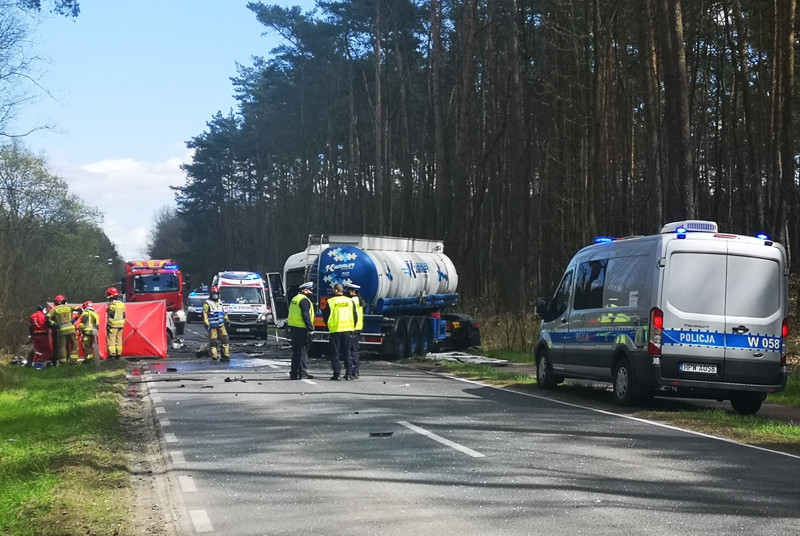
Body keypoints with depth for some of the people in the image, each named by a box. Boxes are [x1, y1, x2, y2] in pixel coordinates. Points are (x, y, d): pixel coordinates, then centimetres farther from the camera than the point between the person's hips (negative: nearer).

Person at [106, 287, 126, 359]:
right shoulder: (121, 303, 10)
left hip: (113, 325, -7)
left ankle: (112, 354, -7)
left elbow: (110, 316, -15)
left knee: (111, 340, -3)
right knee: (119, 340, 12)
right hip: (121, 325, 7)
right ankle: (118, 354, 13)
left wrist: (108, 325, -11)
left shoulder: (112, 304, -13)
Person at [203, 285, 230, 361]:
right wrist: (206, 324, -17)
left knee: (225, 339, 0)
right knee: (213, 341, -5)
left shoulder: (220, 303, 17)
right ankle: (214, 356, -1)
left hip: (221, 325, 6)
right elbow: (204, 314, -11)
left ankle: (226, 355, 3)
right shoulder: (207, 304, -6)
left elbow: (223, 312, 27)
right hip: (212, 326, -6)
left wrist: (226, 320, 26)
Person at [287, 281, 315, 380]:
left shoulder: (294, 299, 16)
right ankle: (302, 373, -5)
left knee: (295, 351, 13)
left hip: (293, 327, 9)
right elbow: (306, 316, -20)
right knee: (303, 351, -5)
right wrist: (310, 329, -18)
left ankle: (294, 373, 15)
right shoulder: (304, 300, -13)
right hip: (302, 329, -9)